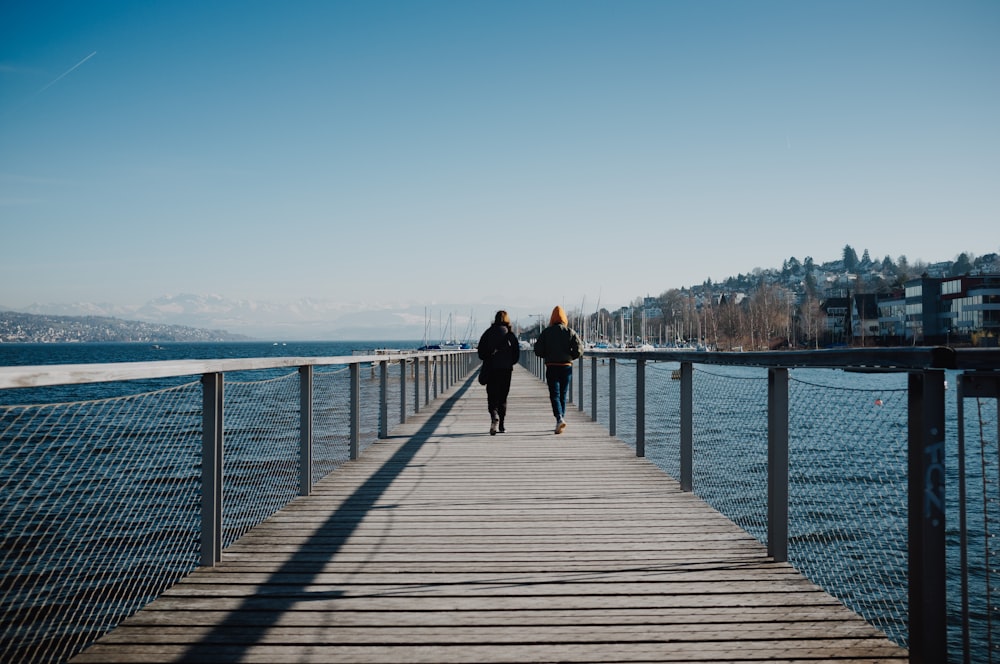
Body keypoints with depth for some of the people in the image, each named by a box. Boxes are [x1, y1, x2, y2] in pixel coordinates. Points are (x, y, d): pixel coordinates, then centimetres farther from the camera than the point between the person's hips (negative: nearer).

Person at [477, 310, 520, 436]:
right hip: (506, 369, 1)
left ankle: (494, 416, -27)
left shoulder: (488, 333, 1)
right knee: (503, 397, 10)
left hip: (490, 369, -1)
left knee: (492, 396, 1)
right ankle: (501, 425, 11)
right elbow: (517, 354, 1)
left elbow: (481, 352, 2)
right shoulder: (511, 335, 1)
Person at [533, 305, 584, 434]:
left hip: (552, 367, -2)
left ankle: (559, 419, -25)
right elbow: (579, 350, -6)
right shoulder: (571, 332, 1)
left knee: (554, 395, -5)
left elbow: (538, 350, -3)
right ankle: (562, 418, 19)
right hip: (567, 367, 2)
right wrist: (570, 357, 11)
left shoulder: (546, 332, -1)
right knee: (563, 395, 14)